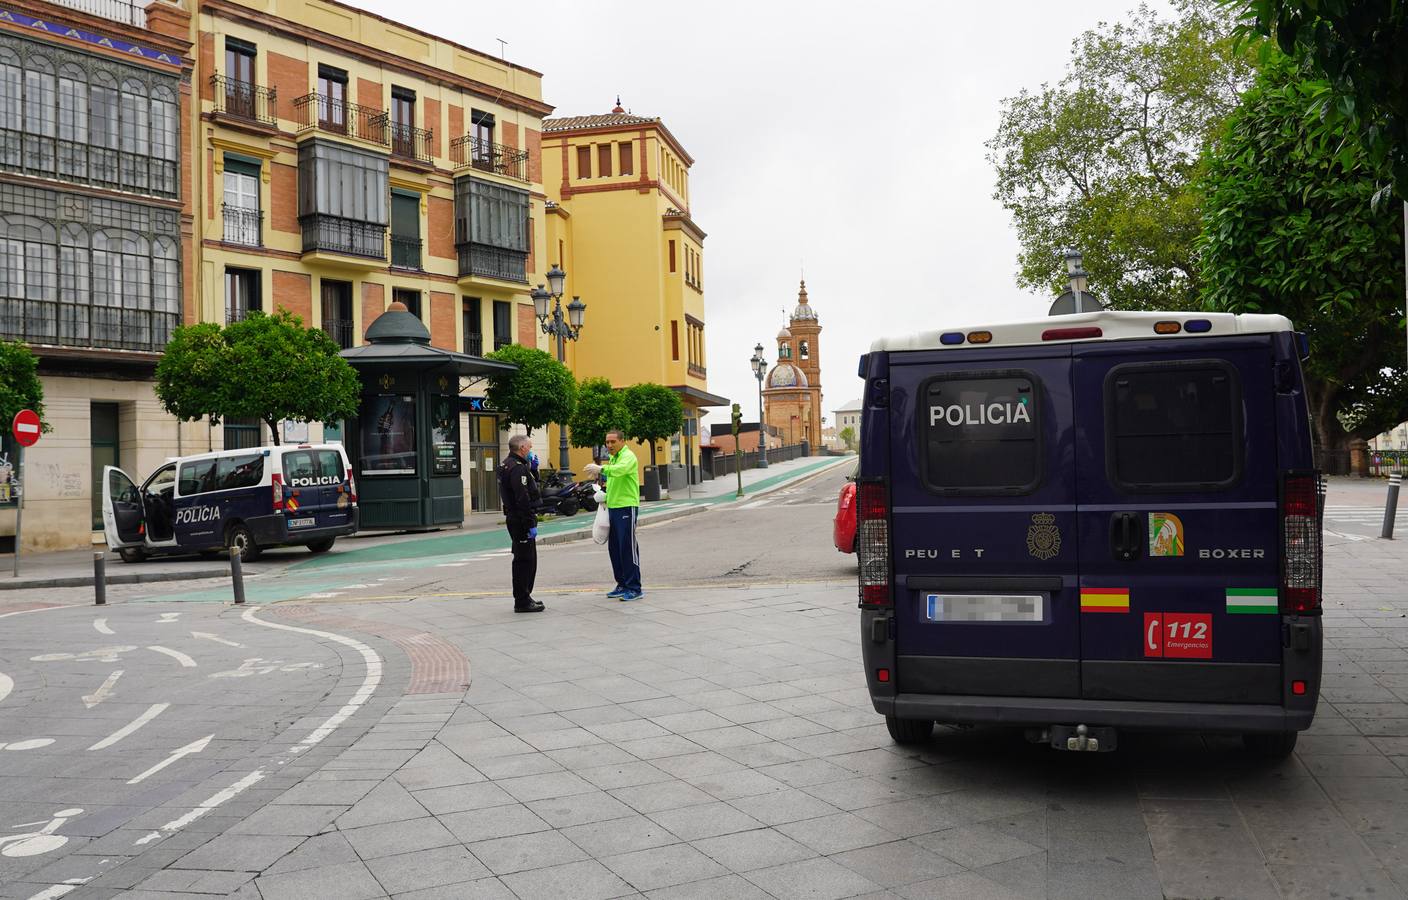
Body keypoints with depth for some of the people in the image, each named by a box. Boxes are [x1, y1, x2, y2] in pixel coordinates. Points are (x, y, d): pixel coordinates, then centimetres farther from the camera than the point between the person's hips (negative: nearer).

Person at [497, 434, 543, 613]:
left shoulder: (508, 465, 16)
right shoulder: (518, 467, -18)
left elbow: (531, 487, 24)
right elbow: (523, 499, -24)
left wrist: (532, 468, 11)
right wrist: (531, 524, -23)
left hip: (513, 518, 11)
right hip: (520, 519, -11)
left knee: (523, 560, 17)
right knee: (525, 560, -6)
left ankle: (524, 598, 25)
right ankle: (522, 602, -2)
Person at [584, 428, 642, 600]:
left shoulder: (628, 456, -12)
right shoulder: (613, 458, 18)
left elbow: (620, 469, -34)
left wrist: (601, 469, -49)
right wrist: (606, 496, 11)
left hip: (627, 507, -10)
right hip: (613, 507, 10)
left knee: (628, 547, -8)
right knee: (614, 548, 12)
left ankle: (634, 588, -4)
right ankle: (622, 585, 22)